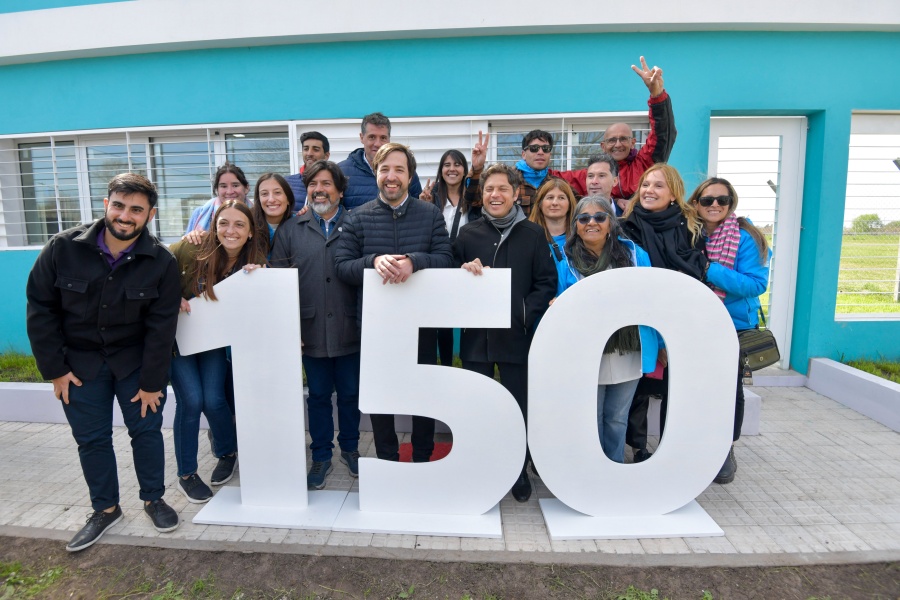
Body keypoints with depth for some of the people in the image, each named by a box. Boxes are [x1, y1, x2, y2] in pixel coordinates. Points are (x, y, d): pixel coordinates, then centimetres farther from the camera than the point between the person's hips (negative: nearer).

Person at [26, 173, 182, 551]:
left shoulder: (161, 262, -16)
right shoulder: (63, 248, -14)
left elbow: (161, 328, -13)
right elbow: (41, 309, -6)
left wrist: (151, 382, -11)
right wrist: (55, 368, -7)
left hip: (135, 360, -1)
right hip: (80, 361, 1)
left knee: (146, 429, 6)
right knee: (91, 439, 9)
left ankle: (153, 499, 26)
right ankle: (105, 508, 28)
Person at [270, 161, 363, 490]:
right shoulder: (291, 230, 6)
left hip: (349, 328, -1)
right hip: (311, 330, 1)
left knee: (350, 392, 13)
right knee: (318, 395, 13)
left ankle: (350, 447, 34)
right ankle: (321, 455, 30)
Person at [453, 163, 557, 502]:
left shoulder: (533, 234, 4)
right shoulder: (468, 234, 9)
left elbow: (547, 283, 1)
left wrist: (524, 313, -13)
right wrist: (464, 271, -12)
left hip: (518, 334, -1)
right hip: (476, 334, 2)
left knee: (519, 407, 10)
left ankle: (520, 472, 28)